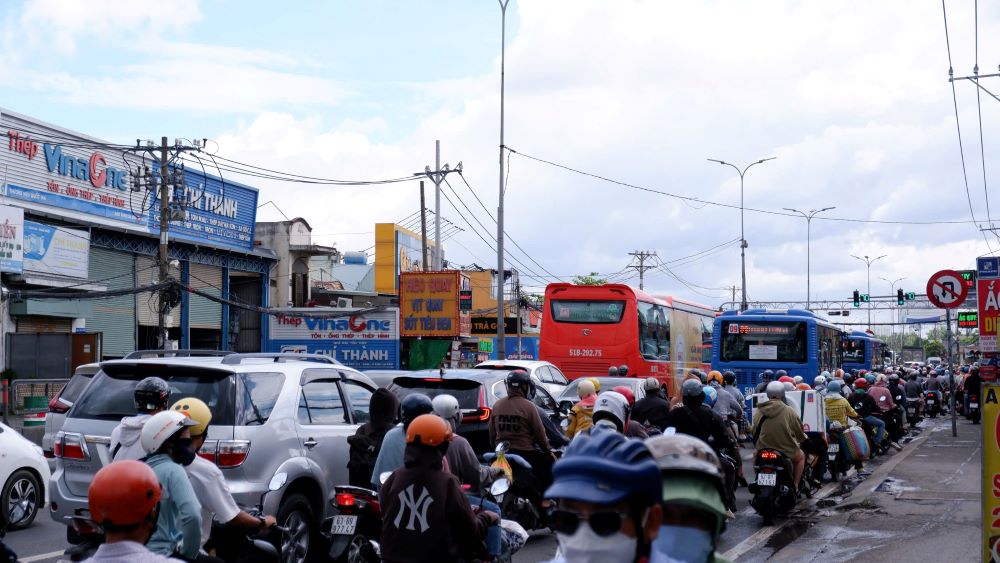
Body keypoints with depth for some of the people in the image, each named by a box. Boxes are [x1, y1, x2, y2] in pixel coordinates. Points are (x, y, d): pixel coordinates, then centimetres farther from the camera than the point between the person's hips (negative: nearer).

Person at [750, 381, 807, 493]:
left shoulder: (760, 411, -3)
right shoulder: (788, 411, -10)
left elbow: (753, 431, 2)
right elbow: (799, 430, 0)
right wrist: (802, 440, 22)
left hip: (763, 449, 2)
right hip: (787, 450, -2)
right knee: (801, 457, 29)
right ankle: (795, 484, 20)